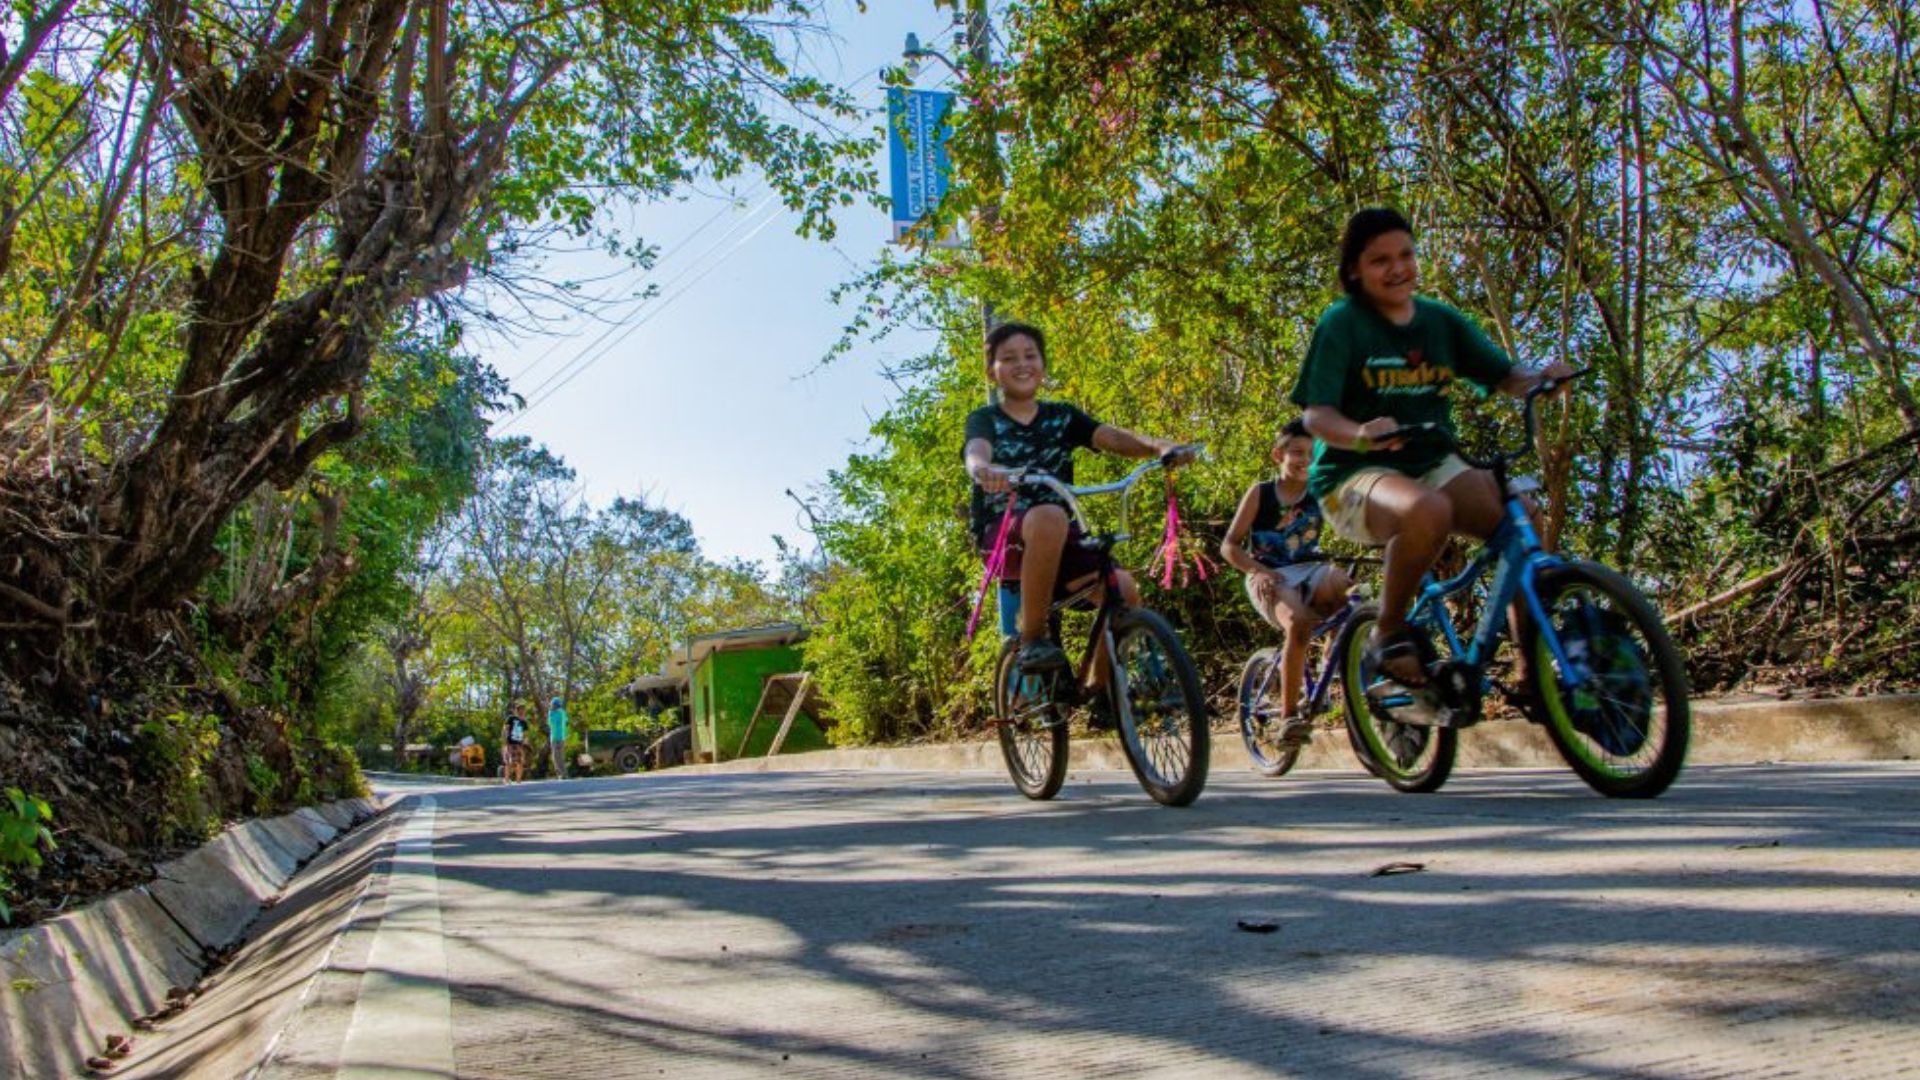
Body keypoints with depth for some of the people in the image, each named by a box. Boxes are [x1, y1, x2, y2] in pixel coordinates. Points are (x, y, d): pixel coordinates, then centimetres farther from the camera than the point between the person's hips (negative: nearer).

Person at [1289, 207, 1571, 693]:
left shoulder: (1441, 320, 9)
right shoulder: (1342, 323, -6)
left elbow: (1505, 376, 7)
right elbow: (1317, 415, -15)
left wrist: (1542, 378, -16)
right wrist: (1361, 434, -36)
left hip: (1434, 466, 5)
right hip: (1356, 474, -5)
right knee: (1427, 511, -39)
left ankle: (1531, 665, -5)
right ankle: (1389, 633, -16)